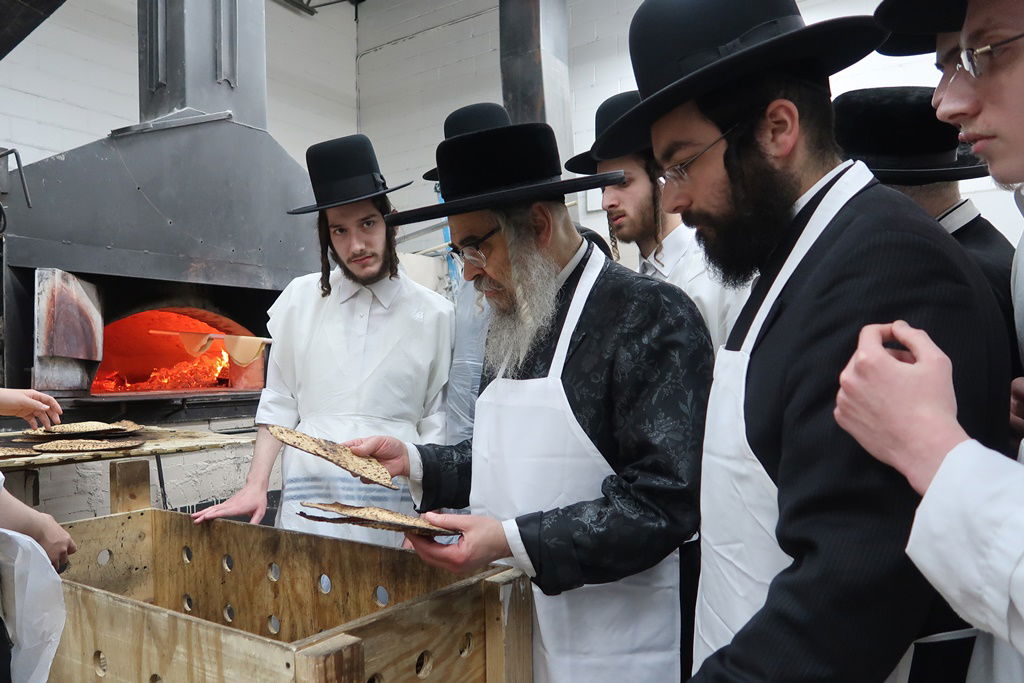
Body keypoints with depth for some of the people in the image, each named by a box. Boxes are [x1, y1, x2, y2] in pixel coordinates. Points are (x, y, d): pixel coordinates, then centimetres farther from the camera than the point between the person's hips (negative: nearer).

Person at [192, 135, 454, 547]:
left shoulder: (434, 314, 1)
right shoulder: (300, 299, 6)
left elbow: (437, 422, 2)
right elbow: (279, 402, 11)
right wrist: (255, 486, 4)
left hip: (395, 509, -1)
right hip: (307, 505, 1)